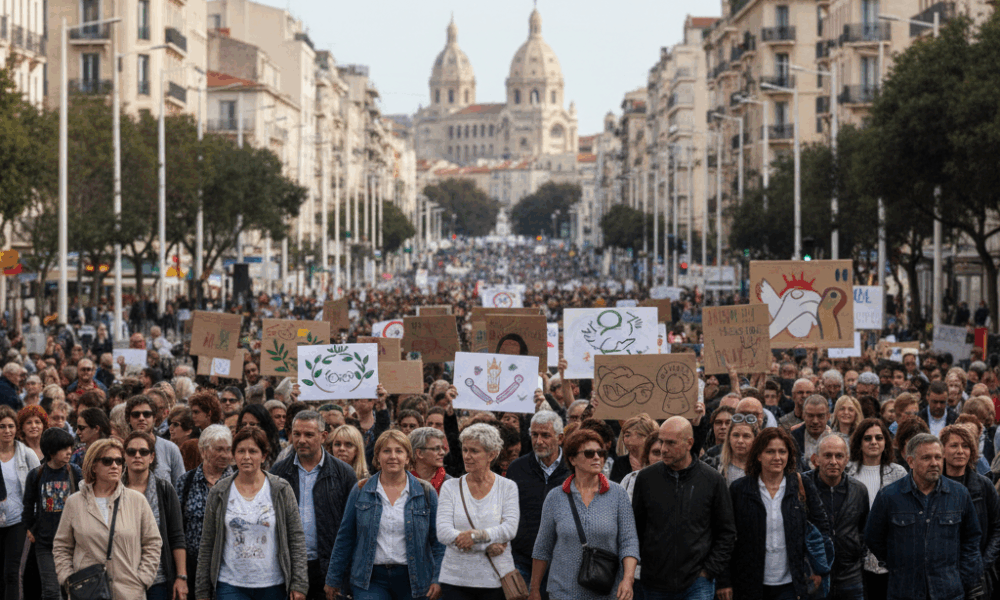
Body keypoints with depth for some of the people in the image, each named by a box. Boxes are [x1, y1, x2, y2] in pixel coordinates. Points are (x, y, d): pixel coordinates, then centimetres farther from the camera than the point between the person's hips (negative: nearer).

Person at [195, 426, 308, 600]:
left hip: (272, 585, 0)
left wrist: (299, 584, -5)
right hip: (230, 585, 0)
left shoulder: (281, 490, 2)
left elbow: (297, 538, 2)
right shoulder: (218, 494, 4)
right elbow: (207, 545, 7)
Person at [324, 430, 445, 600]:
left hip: (412, 579, 0)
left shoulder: (425, 492, 4)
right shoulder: (361, 491, 5)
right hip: (370, 579, 0)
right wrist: (334, 579, 10)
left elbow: (438, 540, 4)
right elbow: (345, 537, 9)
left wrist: (437, 579, -5)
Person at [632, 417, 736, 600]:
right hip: (655, 584, 2)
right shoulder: (646, 478, 3)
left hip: (698, 584, -2)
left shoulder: (713, 480, -1)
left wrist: (710, 570, -2)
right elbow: (635, 528, 12)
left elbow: (726, 532, 5)